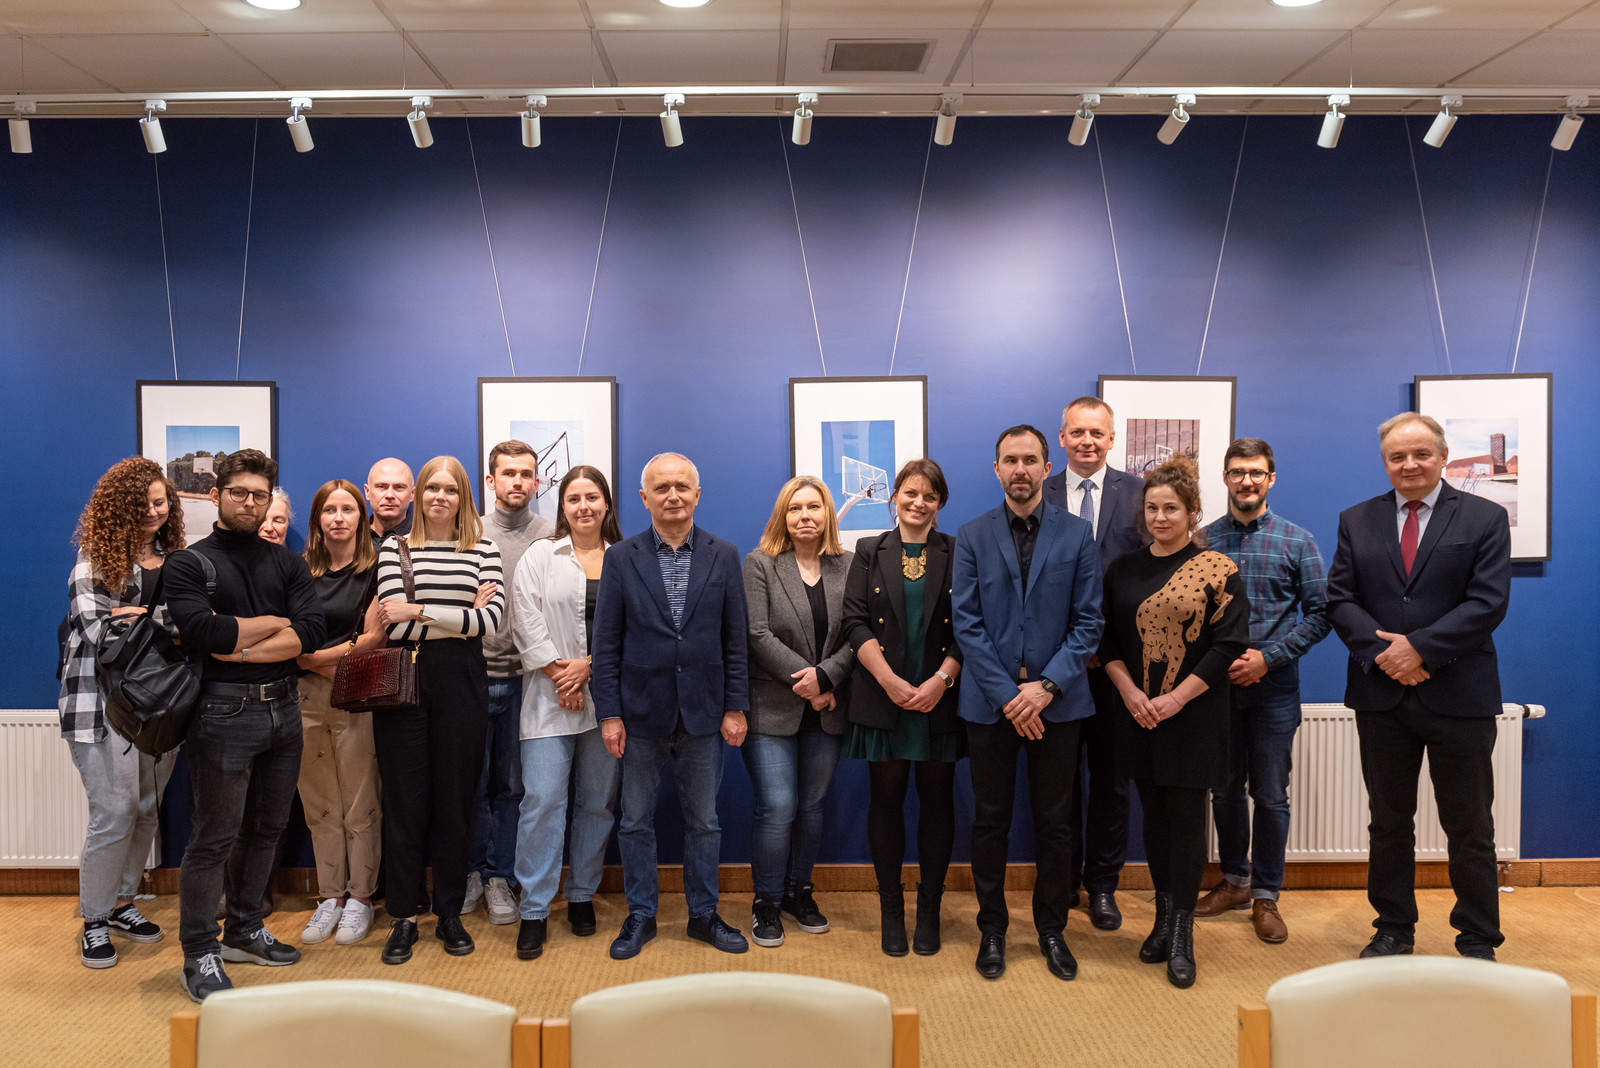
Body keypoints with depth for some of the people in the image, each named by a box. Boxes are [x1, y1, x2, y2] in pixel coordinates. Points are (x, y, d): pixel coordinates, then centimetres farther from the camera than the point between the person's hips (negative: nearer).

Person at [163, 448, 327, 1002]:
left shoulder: (287, 563, 10)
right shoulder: (189, 563, -1)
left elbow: (312, 630, -5)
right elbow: (201, 630, -18)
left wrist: (239, 647, -13)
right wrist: (273, 623, -7)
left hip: (283, 707, 5)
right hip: (225, 711, -5)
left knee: (266, 828, 14)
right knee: (214, 838, 0)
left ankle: (245, 930, 29)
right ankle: (198, 954, 12)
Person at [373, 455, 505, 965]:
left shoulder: (483, 550, 7)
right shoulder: (395, 547, 5)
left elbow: (493, 620, -8)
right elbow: (395, 624, -8)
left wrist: (420, 609, -11)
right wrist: (463, 617, -9)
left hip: (460, 680, 1)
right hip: (403, 679, 0)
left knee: (454, 798, 7)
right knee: (404, 800, 4)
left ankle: (450, 913, 20)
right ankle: (404, 916, 17)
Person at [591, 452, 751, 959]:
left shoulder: (724, 556, 2)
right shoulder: (621, 558, -1)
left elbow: (735, 639, 3)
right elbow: (606, 643, -1)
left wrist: (735, 707, -2)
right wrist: (608, 713, -6)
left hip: (703, 711, 1)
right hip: (641, 711, 0)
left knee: (703, 820, 11)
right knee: (636, 820, 10)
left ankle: (704, 914, 26)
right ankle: (640, 916, 25)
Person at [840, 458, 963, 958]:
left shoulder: (956, 555, 5)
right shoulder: (869, 552, 8)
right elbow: (855, 622, 0)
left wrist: (941, 680, -13)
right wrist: (890, 681, -11)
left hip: (940, 698, 0)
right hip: (883, 698, 1)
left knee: (937, 799, 5)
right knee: (886, 798, 5)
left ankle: (929, 911, 18)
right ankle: (891, 911, 17)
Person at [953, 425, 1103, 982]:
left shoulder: (1077, 534, 2)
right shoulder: (972, 536, 2)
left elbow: (1088, 622, -1)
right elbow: (967, 624, -3)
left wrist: (1047, 685, -13)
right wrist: (1007, 694, -11)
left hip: (1057, 701, 0)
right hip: (989, 701, 0)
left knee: (1055, 823, 9)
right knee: (990, 821, 9)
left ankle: (1051, 928, 27)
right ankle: (992, 929, 24)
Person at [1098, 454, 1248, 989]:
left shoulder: (1217, 570, -4)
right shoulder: (1124, 570, 8)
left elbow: (1227, 644, -9)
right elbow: (1107, 639, 7)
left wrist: (1175, 698, -14)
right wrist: (1131, 693, -8)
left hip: (1193, 716, -4)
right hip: (1139, 716, 4)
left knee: (1186, 818, 1)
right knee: (1155, 815, 11)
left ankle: (1181, 934, 11)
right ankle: (1165, 915, 25)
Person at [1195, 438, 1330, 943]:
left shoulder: (1297, 540, 0)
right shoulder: (1204, 539, 3)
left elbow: (1319, 614, -1)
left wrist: (1268, 657, -12)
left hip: (1274, 687, -1)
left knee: (1271, 796, 5)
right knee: (1225, 790, 12)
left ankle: (1265, 895, 20)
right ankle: (1234, 881, 30)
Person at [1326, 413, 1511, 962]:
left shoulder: (1484, 519, 1)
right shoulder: (1356, 521, 8)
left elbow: (1488, 602, -9)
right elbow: (1339, 599, 2)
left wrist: (1420, 648, -17)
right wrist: (1381, 651, -14)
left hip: (1458, 696, -2)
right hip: (1381, 696, 3)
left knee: (1470, 827, 8)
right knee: (1388, 823, 12)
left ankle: (1477, 940, 23)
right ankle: (1393, 929, 26)